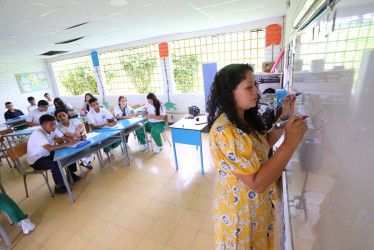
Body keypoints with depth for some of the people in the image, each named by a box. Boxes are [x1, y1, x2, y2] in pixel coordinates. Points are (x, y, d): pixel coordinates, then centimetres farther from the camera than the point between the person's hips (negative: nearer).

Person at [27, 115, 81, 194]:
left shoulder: (53, 130, -7)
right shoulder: (37, 134, -28)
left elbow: (64, 137, -4)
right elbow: (49, 148, -40)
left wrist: (71, 140, -27)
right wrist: (67, 144, -42)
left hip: (48, 154, 8)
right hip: (35, 160, -7)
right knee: (56, 165, -31)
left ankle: (71, 174, 14)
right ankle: (58, 187, -12)